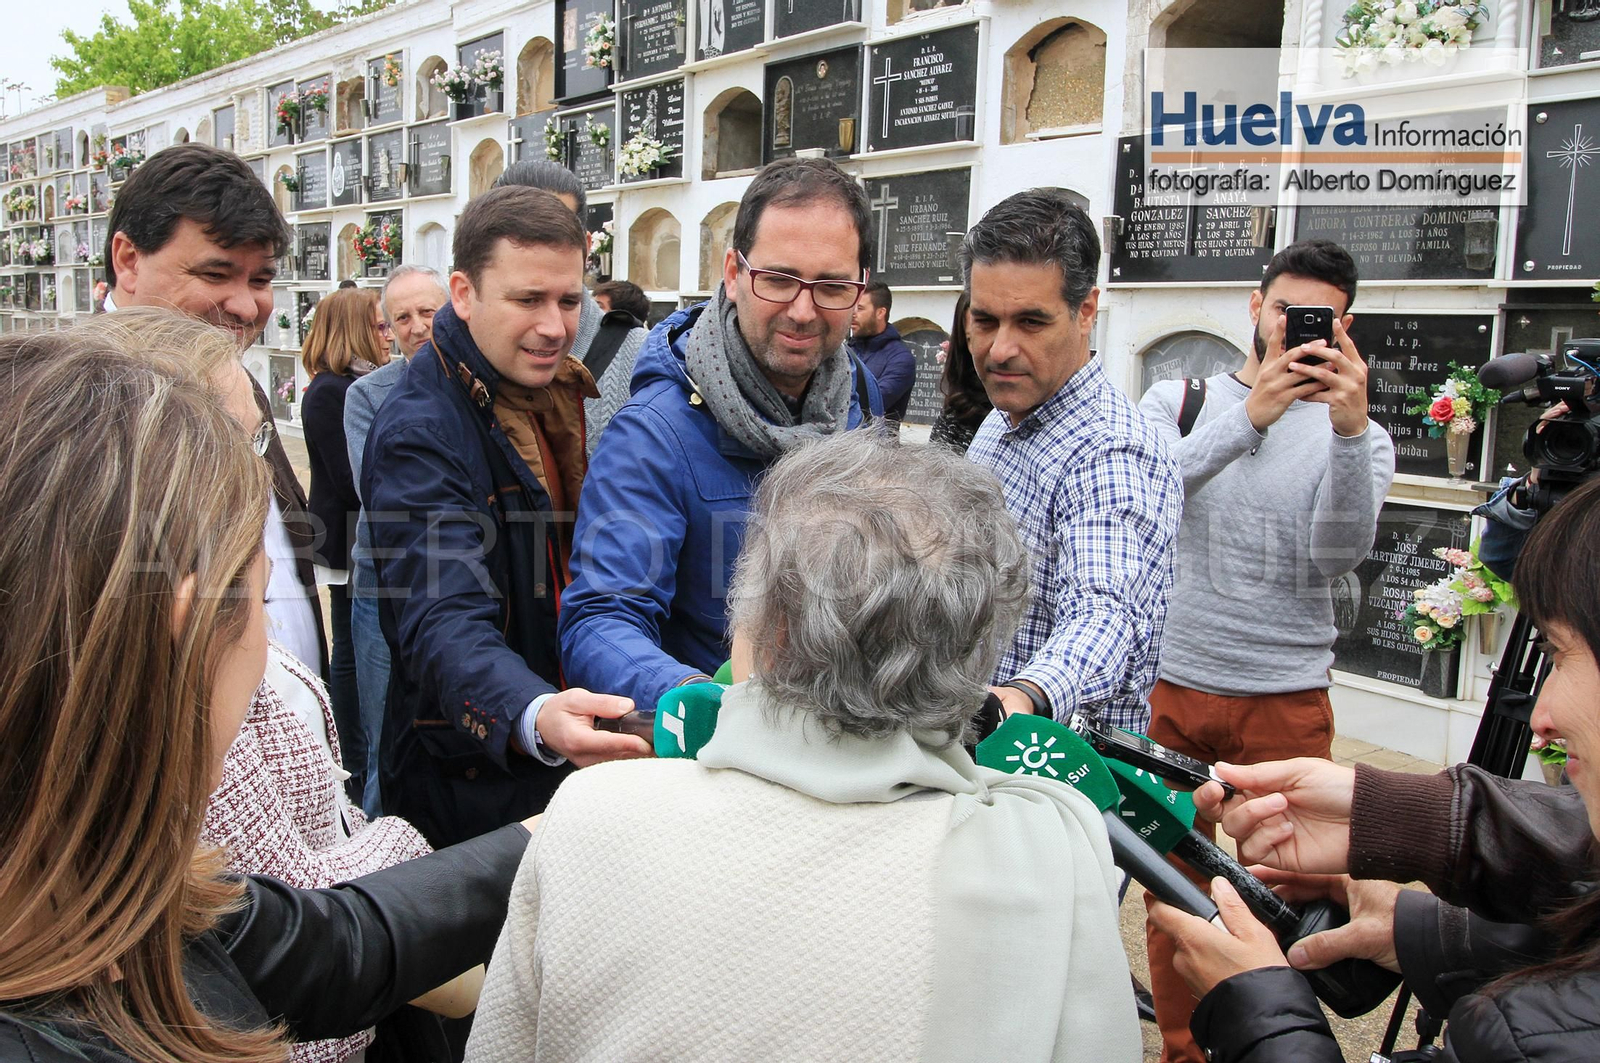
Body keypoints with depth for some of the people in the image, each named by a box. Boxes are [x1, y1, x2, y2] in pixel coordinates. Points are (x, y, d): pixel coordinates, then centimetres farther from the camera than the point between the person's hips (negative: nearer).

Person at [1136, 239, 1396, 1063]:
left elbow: (1338, 553, -15)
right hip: (1170, 684, 1)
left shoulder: (1358, 434, 3)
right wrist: (1252, 414, -27)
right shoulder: (1178, 400, 4)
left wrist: (1349, 428, -28)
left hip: (1285, 699, 0)